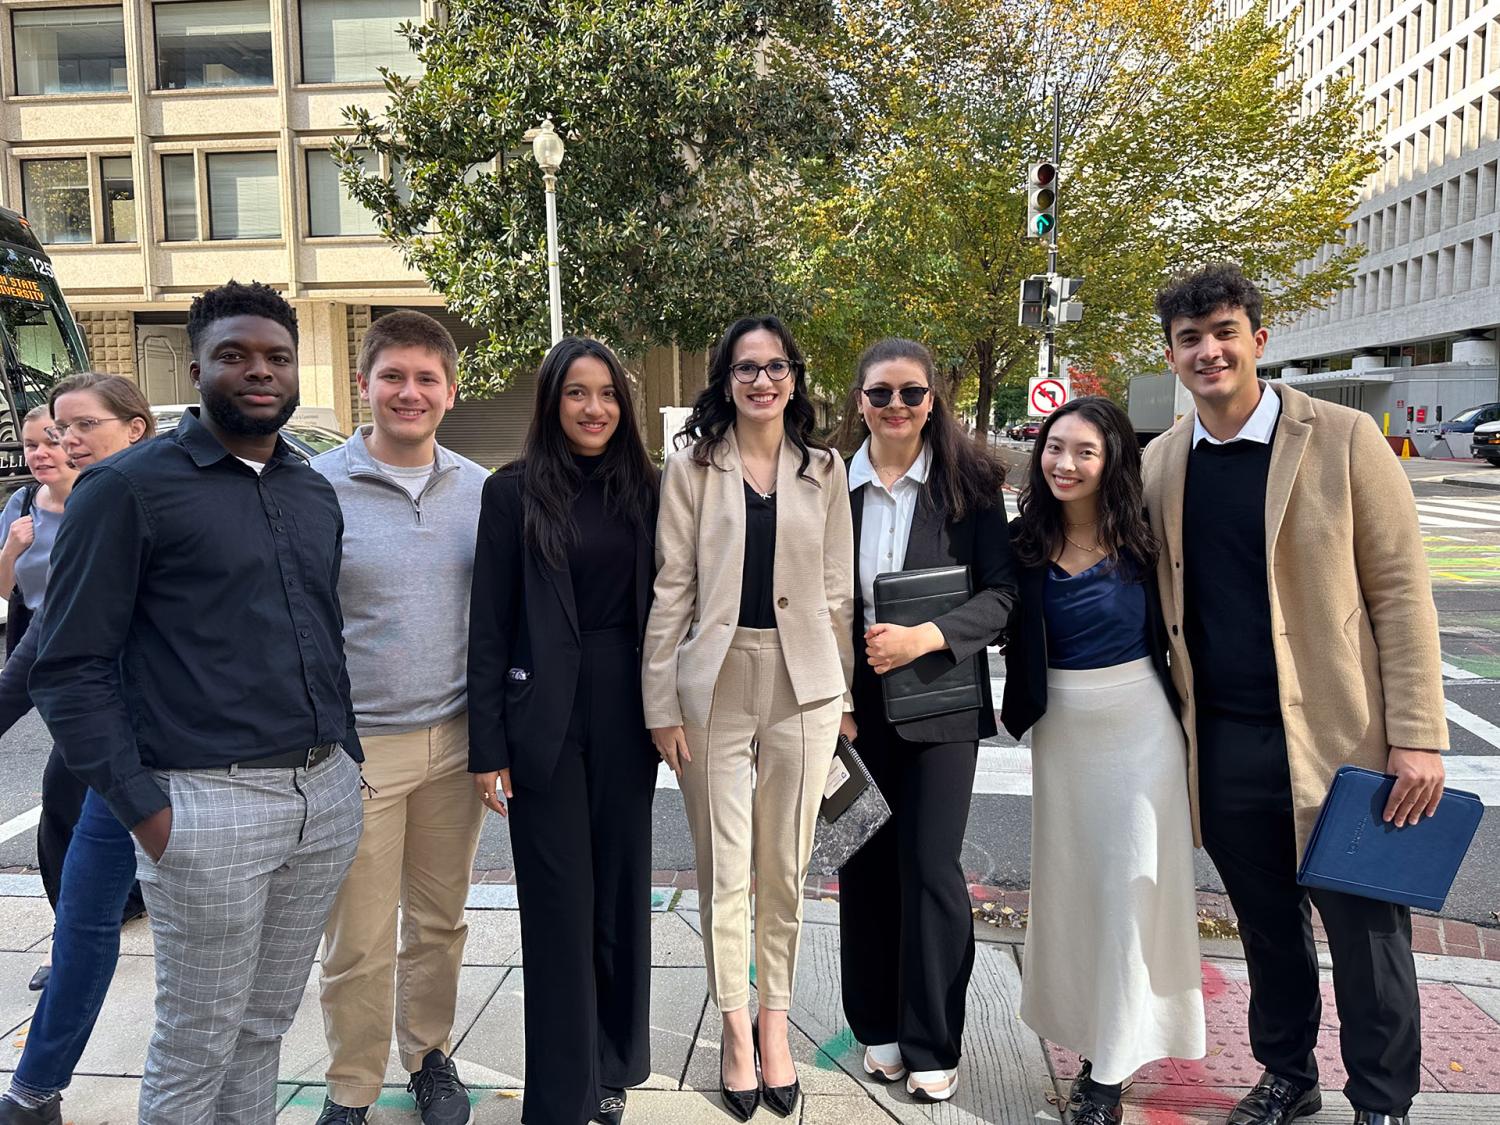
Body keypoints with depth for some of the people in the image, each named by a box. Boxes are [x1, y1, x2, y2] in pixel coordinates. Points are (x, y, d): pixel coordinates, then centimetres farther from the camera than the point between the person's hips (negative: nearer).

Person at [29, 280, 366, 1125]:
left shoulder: (316, 493, 12)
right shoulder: (129, 487, -6)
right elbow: (69, 666, -8)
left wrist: (348, 755, 11)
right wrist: (143, 807, -13)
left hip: (328, 795, 5)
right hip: (211, 803, -5)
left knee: (267, 1025, 17)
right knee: (197, 1045, 9)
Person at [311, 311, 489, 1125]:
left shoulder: (479, 489, 4)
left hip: (454, 740, 3)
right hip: (356, 746, -3)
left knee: (439, 921, 16)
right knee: (358, 942, 7)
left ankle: (429, 1054, 37)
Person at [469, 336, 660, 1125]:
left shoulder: (642, 489, 6)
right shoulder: (514, 491, -3)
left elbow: (657, 603, 10)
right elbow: (489, 625, -4)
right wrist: (487, 746, -8)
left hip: (625, 711, 3)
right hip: (545, 714, -3)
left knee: (622, 889, 12)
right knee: (558, 902, 4)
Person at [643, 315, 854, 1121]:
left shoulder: (825, 471, 7)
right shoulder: (691, 468, 2)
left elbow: (837, 590, 8)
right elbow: (671, 589, -1)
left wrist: (844, 693, 6)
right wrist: (661, 702, -5)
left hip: (803, 688, 2)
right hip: (715, 685, -1)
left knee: (785, 870, 11)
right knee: (724, 871, 7)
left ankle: (775, 1026, 28)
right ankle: (736, 1032, 24)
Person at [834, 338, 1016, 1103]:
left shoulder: (969, 483, -4)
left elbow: (1000, 593, -6)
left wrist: (926, 637, -21)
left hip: (940, 701, -2)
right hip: (853, 701, 2)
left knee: (930, 869, 1)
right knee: (864, 864, 11)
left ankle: (933, 1045, 19)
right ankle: (878, 1026, 29)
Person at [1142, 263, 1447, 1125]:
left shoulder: (1343, 440, -6)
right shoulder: (1162, 462, 5)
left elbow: (1402, 591, -7)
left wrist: (1417, 734, -10)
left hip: (1336, 736, -3)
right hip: (1223, 745, 3)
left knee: (1365, 930, 9)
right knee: (1268, 926, 18)